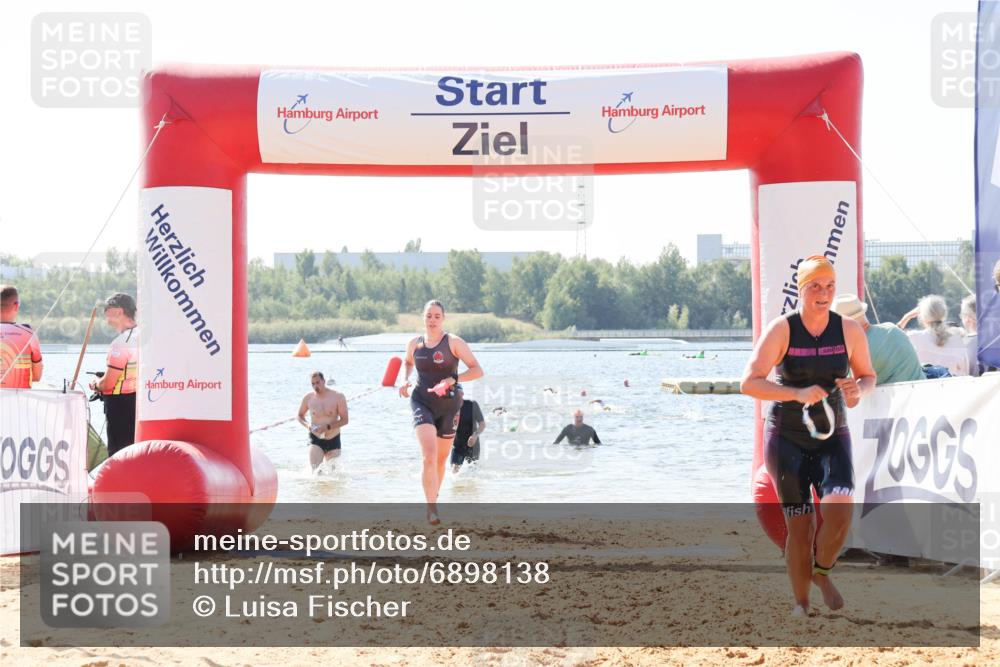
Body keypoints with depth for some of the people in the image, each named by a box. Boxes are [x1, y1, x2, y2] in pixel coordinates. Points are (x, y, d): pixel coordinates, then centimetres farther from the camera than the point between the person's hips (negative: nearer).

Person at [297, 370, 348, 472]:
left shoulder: (338, 397, -8)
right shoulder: (308, 398, -2)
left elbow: (344, 420, -8)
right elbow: (300, 416, 13)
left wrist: (327, 427, -22)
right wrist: (307, 425, -10)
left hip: (333, 440, 0)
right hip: (315, 440, 0)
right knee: (315, 471, -17)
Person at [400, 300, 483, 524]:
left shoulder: (454, 342, -6)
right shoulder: (414, 344, 4)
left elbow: (477, 370, -11)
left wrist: (453, 379, -24)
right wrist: (405, 380, 8)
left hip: (448, 404, 0)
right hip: (422, 402, 0)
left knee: (441, 459, 12)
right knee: (429, 456, -19)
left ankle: (433, 499, 35)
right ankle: (432, 508, -23)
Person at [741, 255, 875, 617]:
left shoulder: (849, 330, -4)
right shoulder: (781, 330, -11)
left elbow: (868, 376, 10)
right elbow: (748, 383, -17)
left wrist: (859, 389, -15)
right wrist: (798, 394, -30)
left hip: (832, 437, 2)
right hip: (787, 438, -1)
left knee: (839, 510, -21)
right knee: (800, 526, -1)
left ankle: (822, 571, 9)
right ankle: (801, 603, 18)